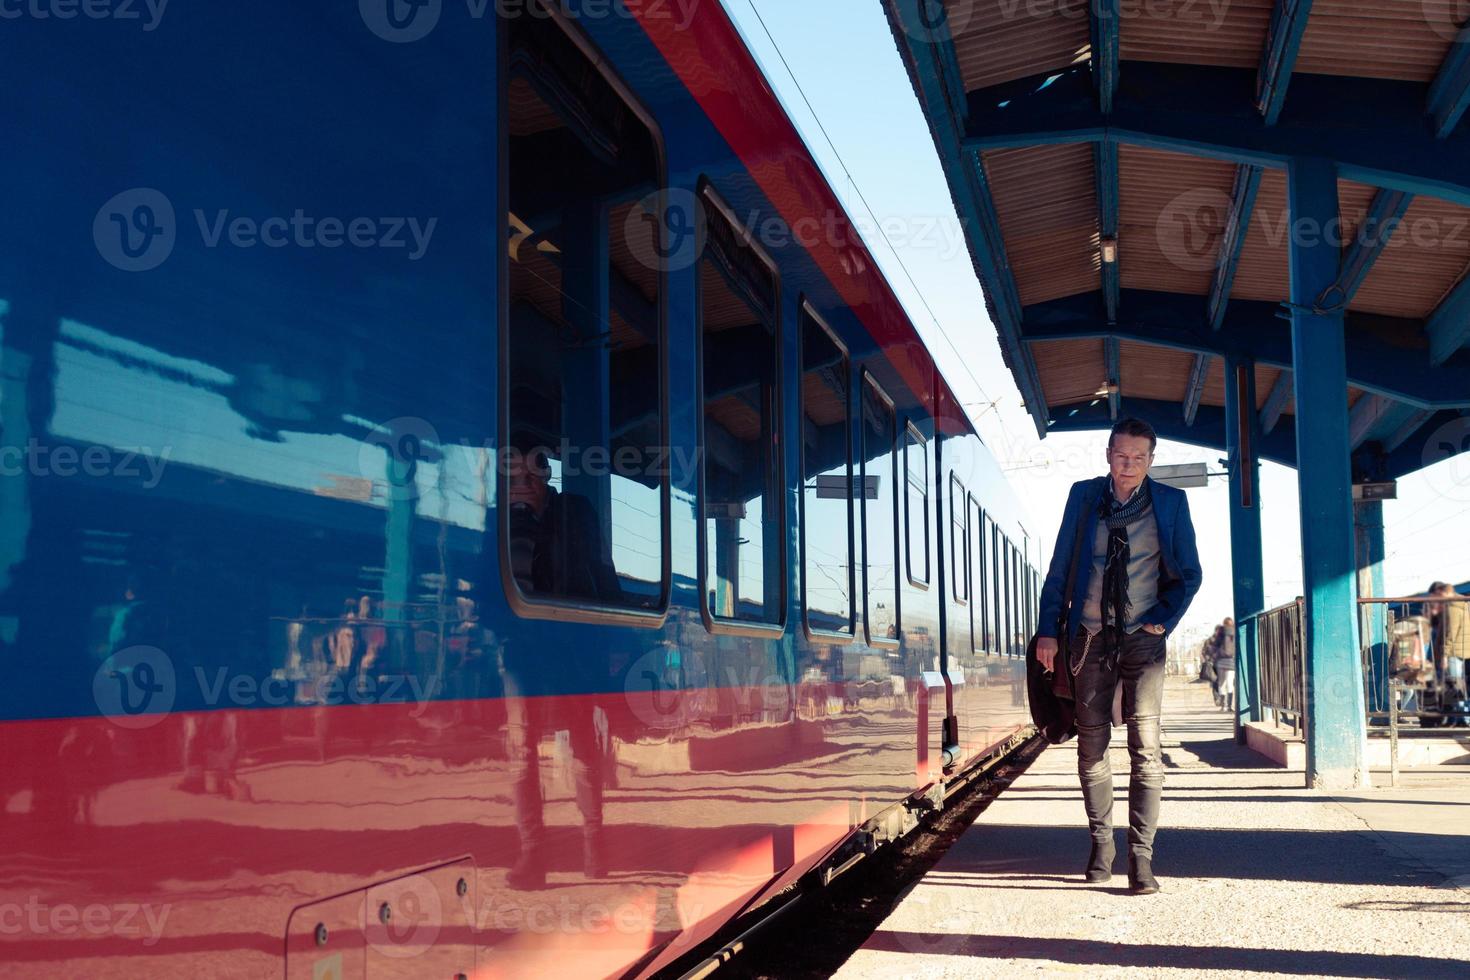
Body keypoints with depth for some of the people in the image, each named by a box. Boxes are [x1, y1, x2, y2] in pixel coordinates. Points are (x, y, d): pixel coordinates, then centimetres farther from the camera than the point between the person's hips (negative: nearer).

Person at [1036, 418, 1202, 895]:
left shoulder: (1170, 502, 0)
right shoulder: (1083, 495, 3)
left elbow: (1189, 573, 7)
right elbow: (1059, 566, 5)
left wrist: (1164, 620, -7)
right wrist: (1049, 630, -1)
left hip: (1142, 639, -1)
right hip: (1089, 636, 2)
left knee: (1145, 744, -8)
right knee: (1091, 743, 7)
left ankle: (1141, 856, -5)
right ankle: (1101, 842, 21)